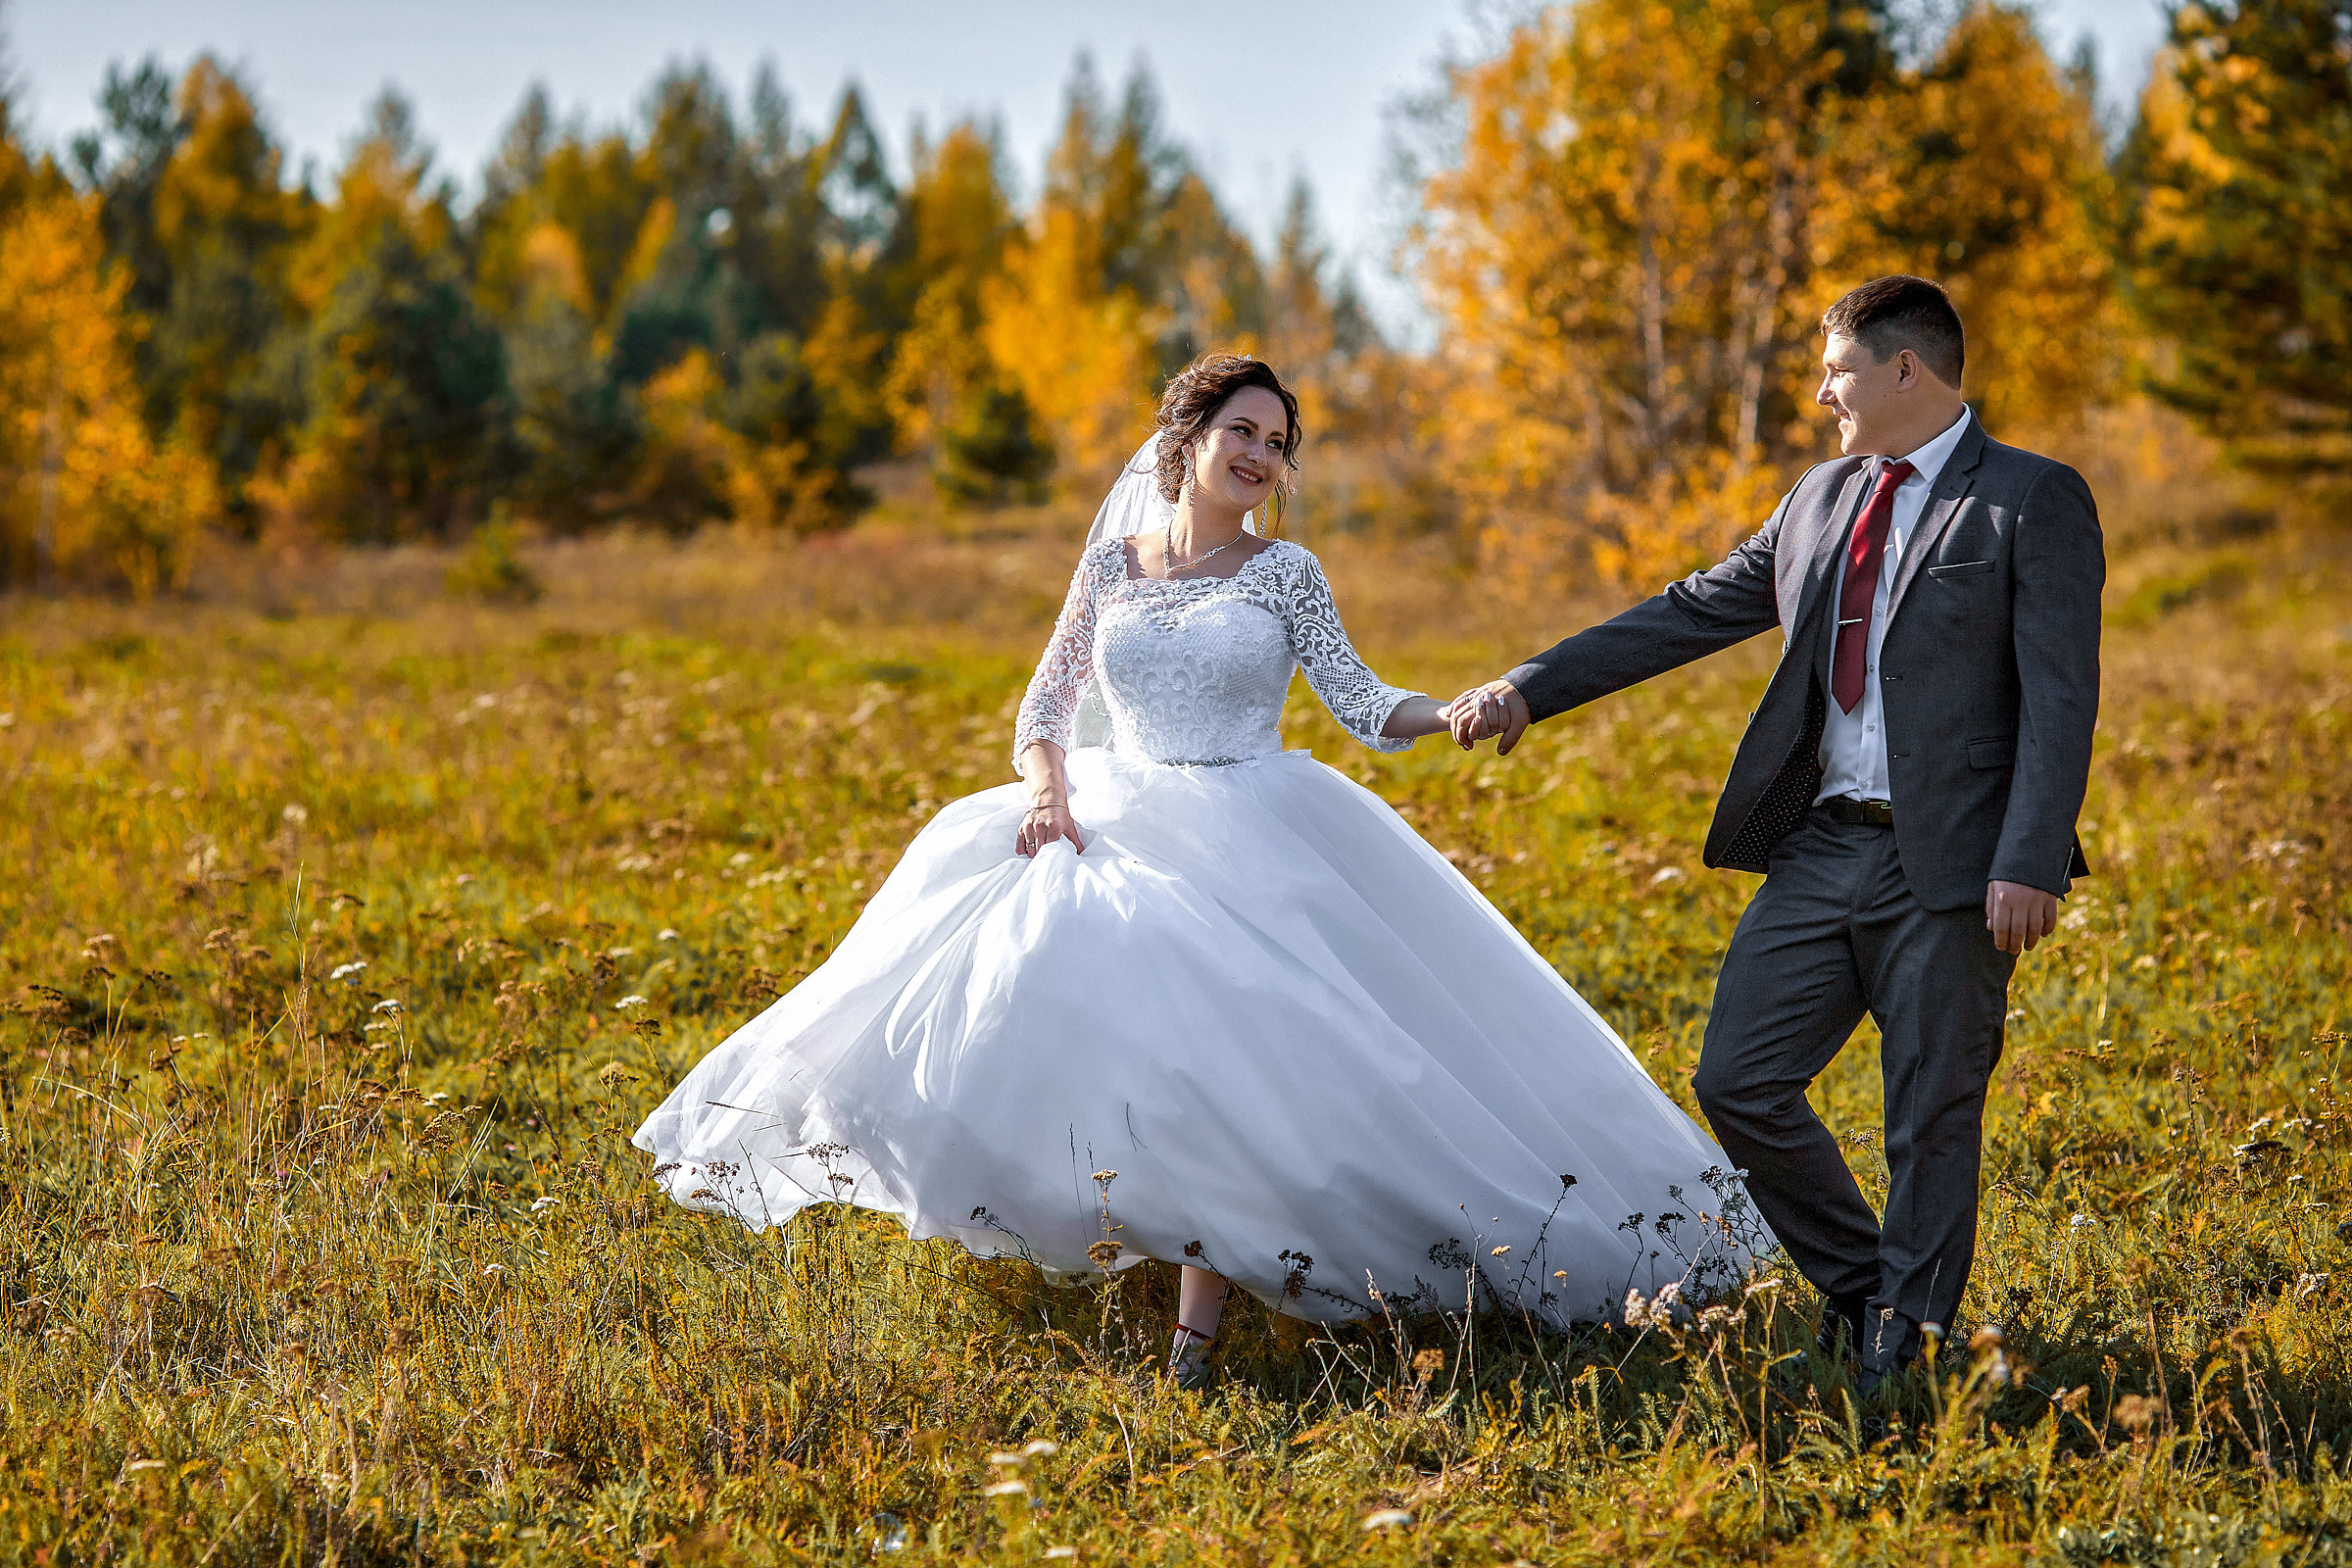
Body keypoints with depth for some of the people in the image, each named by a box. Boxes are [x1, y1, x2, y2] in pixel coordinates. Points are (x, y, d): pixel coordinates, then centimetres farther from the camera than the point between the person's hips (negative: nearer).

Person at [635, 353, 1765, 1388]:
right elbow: (1046, 706, 10)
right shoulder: (1112, 562, 8)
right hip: (1120, 830, 3)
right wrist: (1047, 788, -10)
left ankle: (1195, 1325, -13)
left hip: (1251, 845, -3)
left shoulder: (1284, 571, 3)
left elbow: (1363, 706, -1)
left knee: (1220, 1055, -15)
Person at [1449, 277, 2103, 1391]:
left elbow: (2061, 697, -10)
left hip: (1946, 867, -6)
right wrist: (1531, 688, 12)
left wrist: (2029, 865, -18)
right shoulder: (1823, 499, 16)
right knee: (1738, 1081, 5)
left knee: (1932, 1118, 1)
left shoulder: (2033, 502, -4)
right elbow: (1691, 614, 18)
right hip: (1821, 846, 7)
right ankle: (1857, 1282, 23)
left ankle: (1904, 1343, 14)